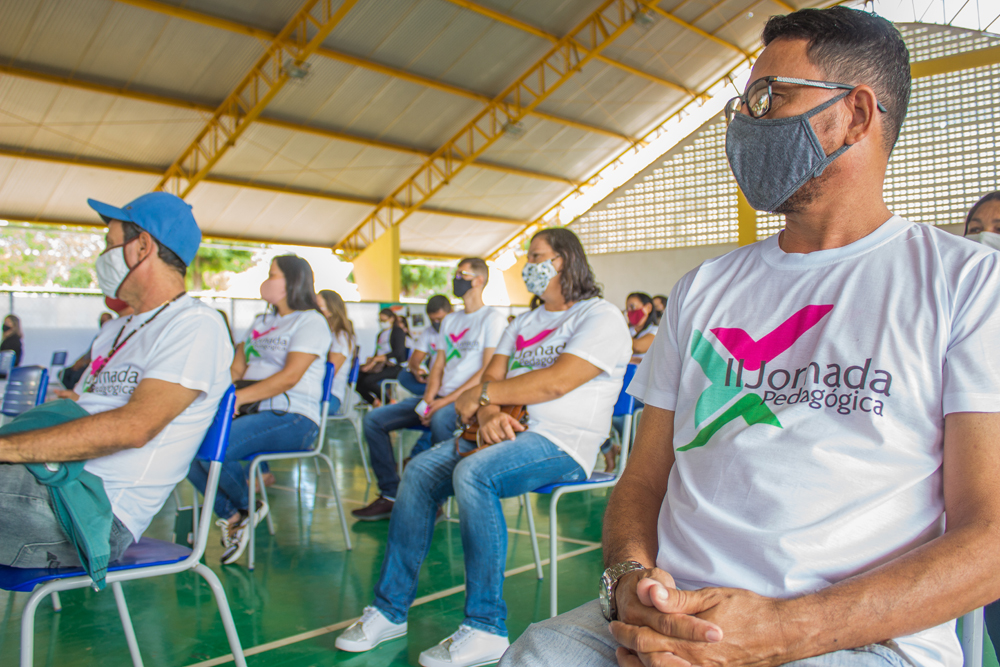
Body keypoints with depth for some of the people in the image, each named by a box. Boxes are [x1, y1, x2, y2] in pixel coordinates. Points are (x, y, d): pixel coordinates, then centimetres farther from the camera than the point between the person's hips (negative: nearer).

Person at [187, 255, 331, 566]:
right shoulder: (260, 323, 25)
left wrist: (238, 397, -22)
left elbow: (289, 377, -15)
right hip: (252, 412, 8)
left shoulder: (311, 322, -2)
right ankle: (231, 515, -1)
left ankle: (247, 506, 0)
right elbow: (235, 368, 19)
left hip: (291, 418, -8)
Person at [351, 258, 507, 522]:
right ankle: (390, 495, -4)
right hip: (440, 398, 8)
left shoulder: (492, 318, -4)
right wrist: (429, 399, -4)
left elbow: (489, 371, -14)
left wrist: (447, 401, -19)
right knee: (374, 419, -5)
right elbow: (438, 366, 17)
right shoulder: (449, 320, 21)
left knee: (440, 420, -40)